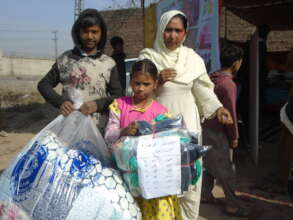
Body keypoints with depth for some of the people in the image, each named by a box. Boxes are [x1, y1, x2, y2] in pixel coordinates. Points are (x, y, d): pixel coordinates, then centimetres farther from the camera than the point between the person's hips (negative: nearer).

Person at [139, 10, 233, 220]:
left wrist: (217, 108, -4)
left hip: (187, 123, 3)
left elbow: (203, 88, 10)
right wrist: (157, 81, -19)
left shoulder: (192, 58, 4)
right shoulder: (148, 56, -3)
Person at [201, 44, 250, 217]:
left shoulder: (212, 78, 5)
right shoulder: (228, 84, -21)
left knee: (209, 164, 20)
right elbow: (230, 113, -18)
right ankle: (232, 205, 11)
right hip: (217, 133, -9)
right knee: (225, 169, 1)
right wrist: (234, 137, -7)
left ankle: (206, 194, 32)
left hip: (206, 127, 9)